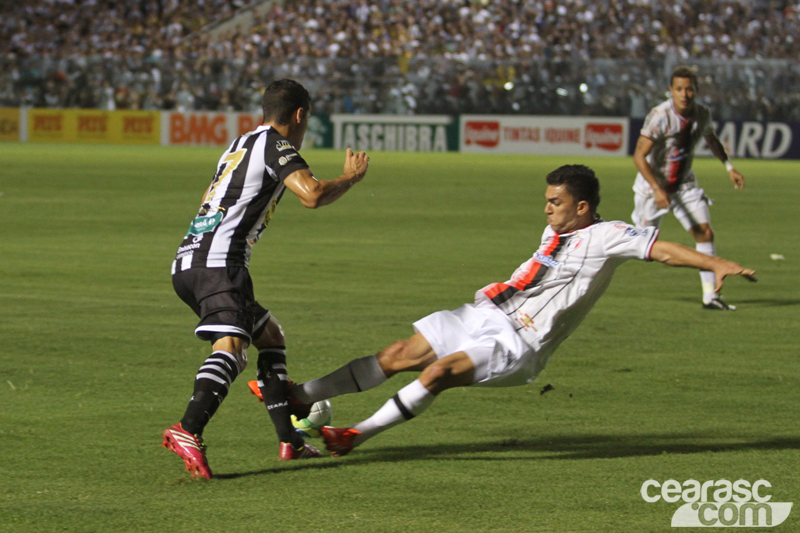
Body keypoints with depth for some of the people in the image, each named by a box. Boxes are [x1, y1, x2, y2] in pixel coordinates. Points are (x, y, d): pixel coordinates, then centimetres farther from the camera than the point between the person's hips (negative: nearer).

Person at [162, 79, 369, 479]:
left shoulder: (240, 144, 25)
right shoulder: (275, 145, -1)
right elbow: (312, 195, -15)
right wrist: (352, 176, 3)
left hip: (186, 263, 10)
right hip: (219, 261, -10)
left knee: (269, 336, 20)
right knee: (230, 347, -24)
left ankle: (290, 441, 18)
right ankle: (188, 432, -46)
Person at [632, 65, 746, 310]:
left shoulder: (702, 113, -7)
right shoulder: (660, 116, -26)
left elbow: (711, 139, 17)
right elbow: (639, 156, -27)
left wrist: (729, 167, 9)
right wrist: (657, 189, -34)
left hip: (685, 184, 5)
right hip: (655, 185, -5)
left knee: (705, 232, -9)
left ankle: (710, 296, -7)